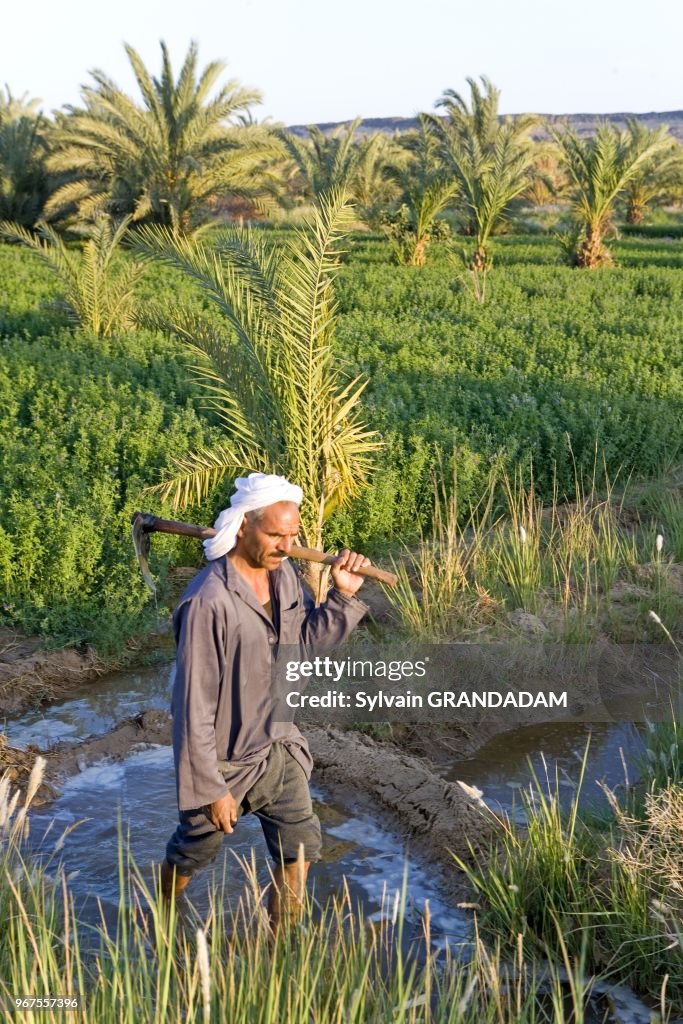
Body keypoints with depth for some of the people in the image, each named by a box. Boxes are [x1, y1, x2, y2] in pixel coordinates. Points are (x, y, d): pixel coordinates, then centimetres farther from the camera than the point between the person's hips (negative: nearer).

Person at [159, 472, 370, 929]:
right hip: (225, 761, -6)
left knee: (301, 846, 13)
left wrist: (344, 595, -10)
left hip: (280, 749, 6)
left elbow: (308, 638, 7)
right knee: (194, 849, 19)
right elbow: (195, 704, -26)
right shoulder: (209, 602, -31)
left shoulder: (284, 574, -8)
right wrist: (210, 787, -21)